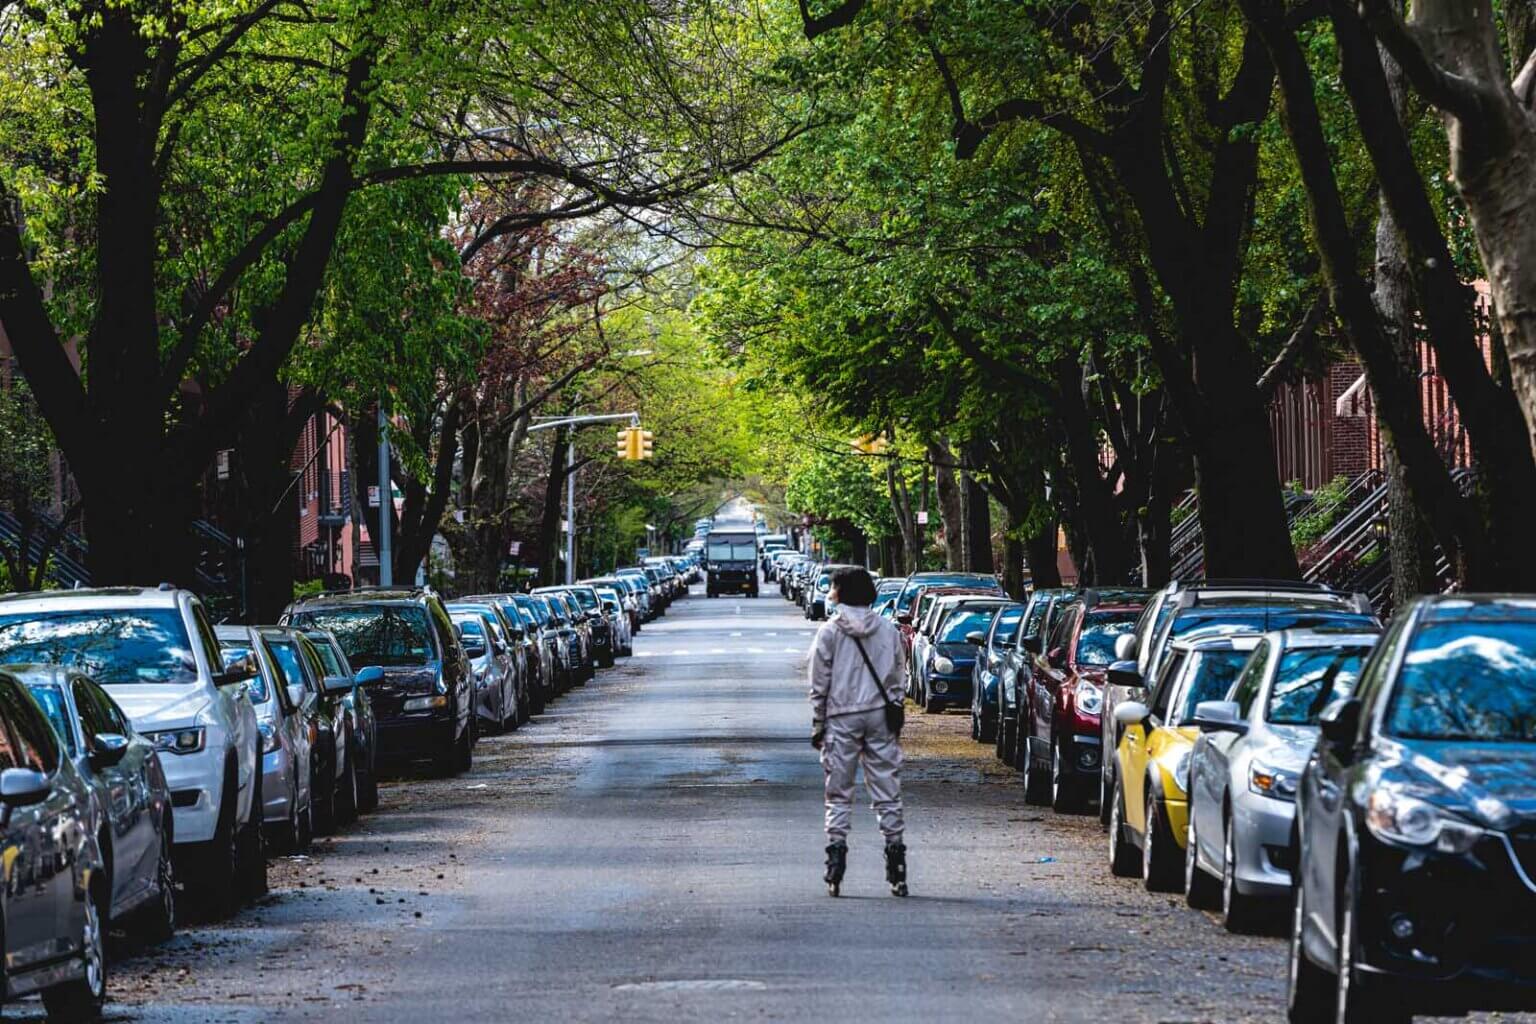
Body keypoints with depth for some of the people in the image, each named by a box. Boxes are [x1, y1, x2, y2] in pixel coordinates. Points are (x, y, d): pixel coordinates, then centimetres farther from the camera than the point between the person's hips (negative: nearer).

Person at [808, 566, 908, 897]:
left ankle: (835, 866, -5)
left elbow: (820, 684, -3)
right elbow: (896, 679, 7)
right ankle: (895, 861, 3)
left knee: (839, 794, 3)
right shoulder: (888, 630, 5)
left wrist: (818, 725, 4)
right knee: (887, 792, 5)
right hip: (879, 714, 2)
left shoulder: (829, 631, -4)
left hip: (841, 719, -2)